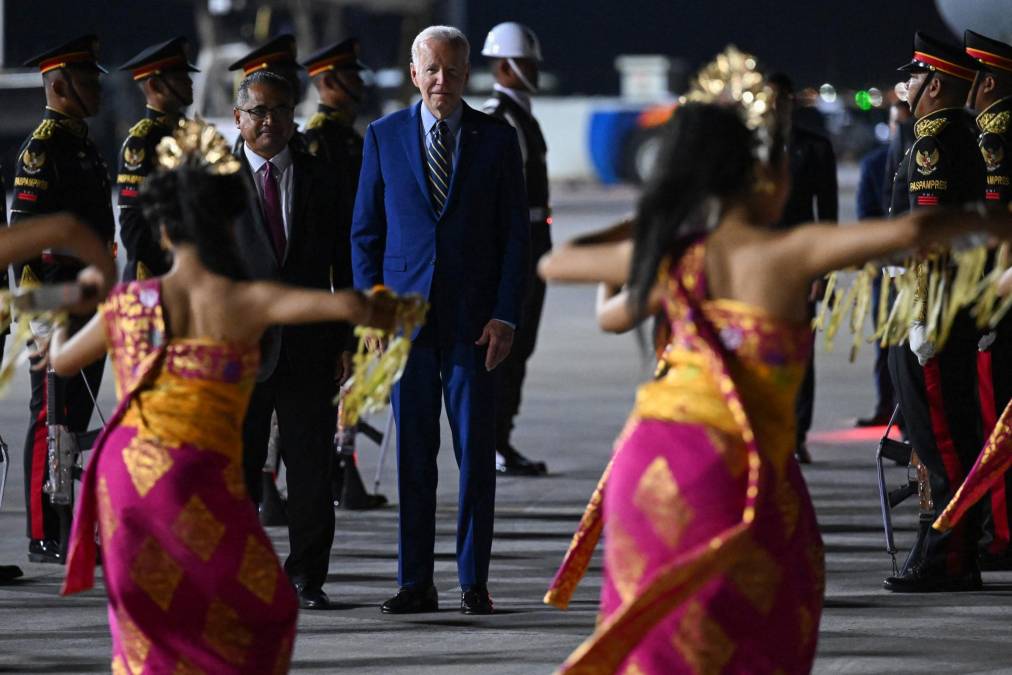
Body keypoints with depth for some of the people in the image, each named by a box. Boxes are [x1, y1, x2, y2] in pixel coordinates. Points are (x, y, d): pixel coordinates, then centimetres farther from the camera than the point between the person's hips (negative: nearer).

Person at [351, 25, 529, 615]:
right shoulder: (385, 138, 6)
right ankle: (416, 583, 5)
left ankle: (475, 582, 6)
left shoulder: (497, 139, 4)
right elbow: (366, 232, 9)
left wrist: (505, 316, -5)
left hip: (474, 319, -1)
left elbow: (516, 235, 4)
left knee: (476, 454, 0)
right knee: (413, 455, 2)